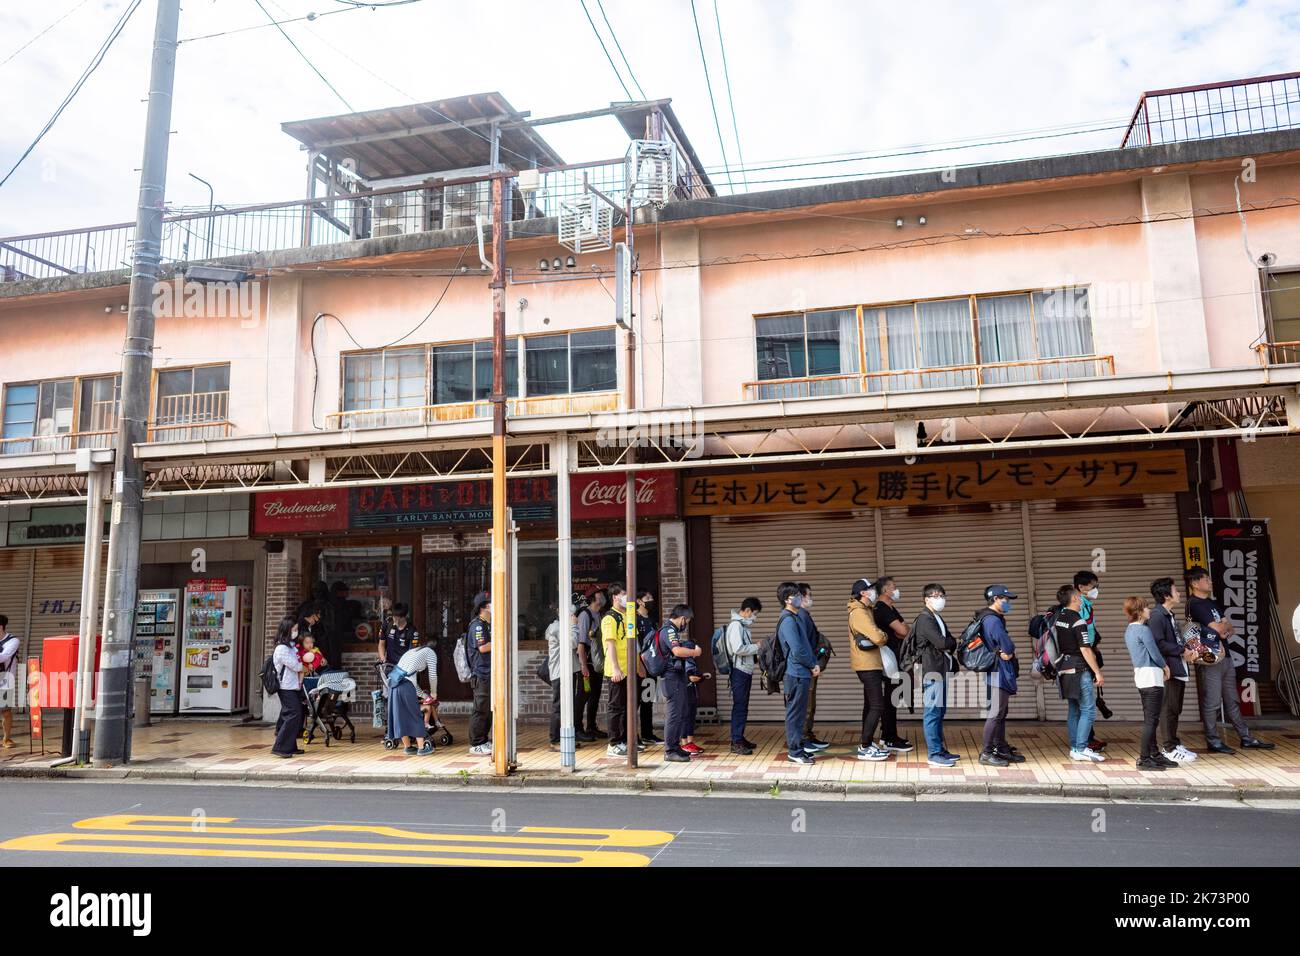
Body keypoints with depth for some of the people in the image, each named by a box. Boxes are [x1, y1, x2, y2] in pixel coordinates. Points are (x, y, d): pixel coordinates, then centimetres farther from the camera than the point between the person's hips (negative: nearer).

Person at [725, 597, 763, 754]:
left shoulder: (743, 625, 16)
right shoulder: (736, 625, -15)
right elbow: (738, 649, -24)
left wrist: (755, 653, 4)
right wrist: (756, 647, -13)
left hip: (746, 671, 10)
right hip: (739, 671, -10)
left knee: (743, 706, 14)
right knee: (739, 706, -8)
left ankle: (740, 737, 21)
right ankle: (736, 742, -5)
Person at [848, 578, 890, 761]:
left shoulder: (865, 610, 17)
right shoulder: (859, 612, -17)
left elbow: (874, 634, 13)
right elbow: (877, 637, -25)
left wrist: (881, 636, -6)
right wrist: (884, 638, -6)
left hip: (870, 665, 10)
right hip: (868, 665, -10)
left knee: (870, 705, 16)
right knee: (877, 706, -11)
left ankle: (868, 743, 25)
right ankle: (865, 749, -8)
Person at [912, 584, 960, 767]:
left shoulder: (938, 619, 20)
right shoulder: (925, 619, -11)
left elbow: (950, 644, 17)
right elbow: (942, 643, -19)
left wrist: (949, 645, -4)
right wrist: (952, 642, 0)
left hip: (942, 672, 10)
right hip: (932, 672, -10)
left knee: (940, 712, 14)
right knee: (933, 713, -6)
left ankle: (941, 750, 21)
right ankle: (934, 754, -3)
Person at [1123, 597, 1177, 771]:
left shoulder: (1129, 630, 12)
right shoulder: (1144, 630, -17)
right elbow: (1155, 653, -14)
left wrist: (1161, 666, 15)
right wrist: (1165, 666, 5)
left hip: (1140, 676, 9)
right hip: (1152, 677, -9)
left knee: (1149, 719, 15)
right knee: (1151, 720, -6)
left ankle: (1155, 754, 23)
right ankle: (1144, 758, -5)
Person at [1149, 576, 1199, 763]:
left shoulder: (1168, 615, 18)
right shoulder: (1157, 615, -14)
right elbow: (1158, 643, -22)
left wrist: (1186, 652, 5)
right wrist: (1182, 651, -15)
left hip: (1179, 669, 10)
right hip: (1169, 669, -10)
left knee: (1175, 710, 16)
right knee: (1169, 709, -4)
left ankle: (1174, 744, 24)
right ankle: (1168, 748, 1)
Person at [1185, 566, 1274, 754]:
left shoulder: (1213, 603, 18)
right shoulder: (1195, 604, -11)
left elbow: (1231, 628, 15)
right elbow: (1219, 628, -16)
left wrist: (1225, 631, -7)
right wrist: (1225, 625, 6)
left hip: (1225, 656, 9)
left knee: (1232, 701, 15)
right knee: (1211, 703, -3)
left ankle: (1246, 738, 21)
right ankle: (1213, 741, 4)